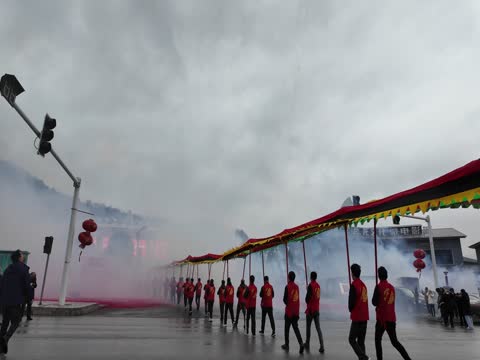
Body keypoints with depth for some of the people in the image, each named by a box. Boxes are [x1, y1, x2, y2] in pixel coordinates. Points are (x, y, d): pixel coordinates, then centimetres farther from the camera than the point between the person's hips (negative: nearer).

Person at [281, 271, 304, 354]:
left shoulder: (287, 287, -13)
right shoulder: (297, 286, 5)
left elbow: (285, 299, -11)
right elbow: (297, 299, 9)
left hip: (289, 311, -5)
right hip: (296, 311, 5)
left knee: (287, 328, 9)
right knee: (296, 327, 10)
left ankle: (287, 345, 16)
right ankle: (301, 343, -7)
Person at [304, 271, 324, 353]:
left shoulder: (310, 285, -14)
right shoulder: (318, 285, 7)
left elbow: (307, 298, -17)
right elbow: (317, 296, 11)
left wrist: (307, 301, 3)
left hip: (310, 309, -6)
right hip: (317, 309, 6)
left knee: (308, 327, 9)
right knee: (318, 328, 4)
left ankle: (307, 344, 19)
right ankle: (322, 347, -5)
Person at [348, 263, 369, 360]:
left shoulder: (354, 285, -15)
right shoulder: (363, 284, 9)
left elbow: (351, 300, -17)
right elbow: (364, 300, 11)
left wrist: (350, 309, 3)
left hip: (357, 317, -7)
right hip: (364, 317, 7)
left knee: (352, 339, 0)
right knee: (361, 340, 13)